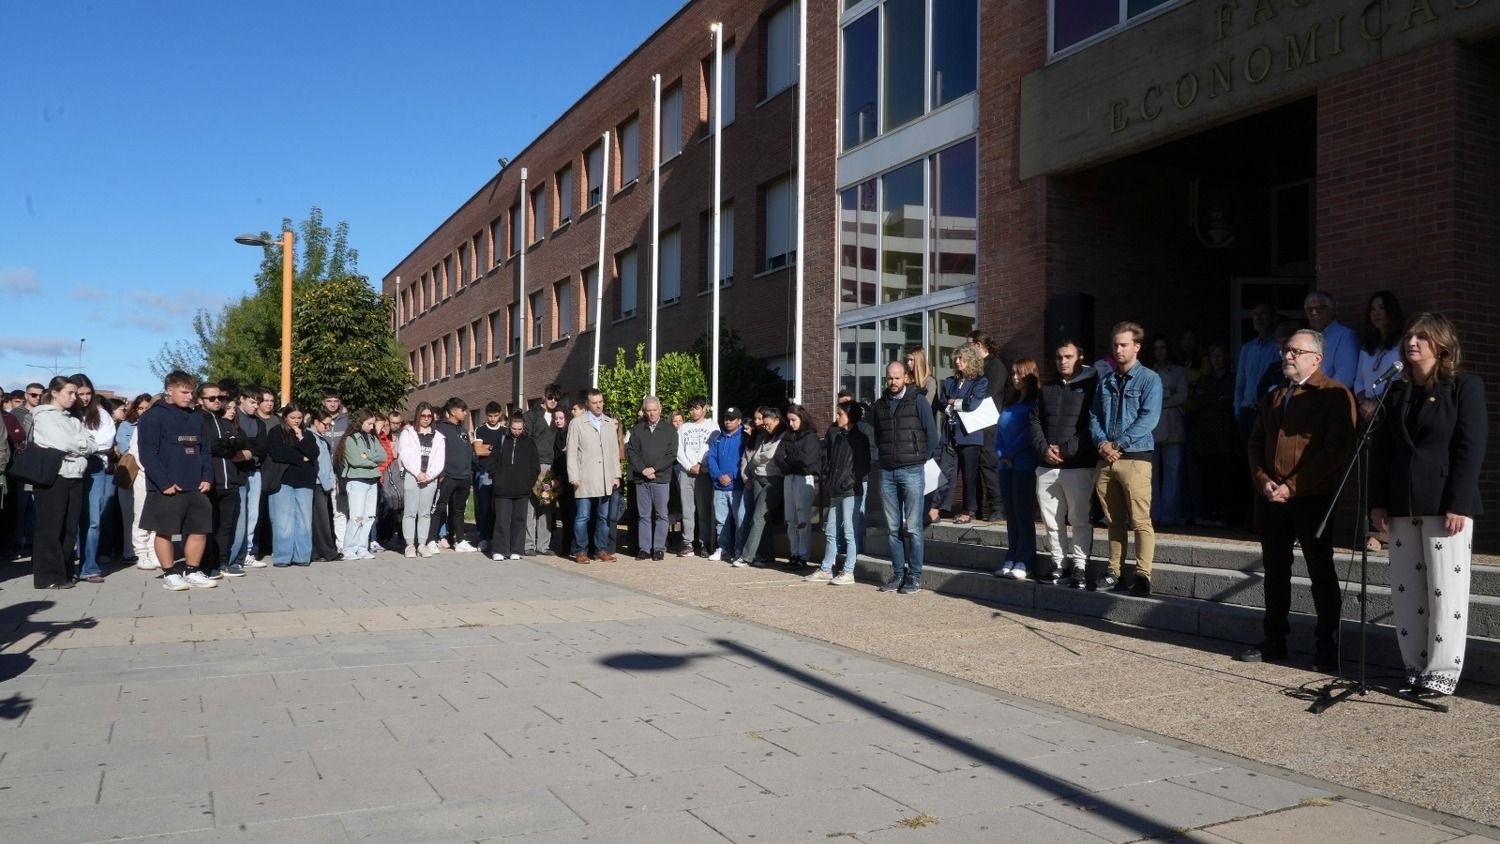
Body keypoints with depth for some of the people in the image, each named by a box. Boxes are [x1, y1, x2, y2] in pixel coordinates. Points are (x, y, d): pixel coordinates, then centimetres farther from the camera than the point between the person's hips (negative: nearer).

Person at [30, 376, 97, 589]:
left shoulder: (73, 419, 19)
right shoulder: (44, 416, -1)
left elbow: (92, 444, 8)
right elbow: (62, 443, -14)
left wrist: (74, 444, -7)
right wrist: (81, 443, 3)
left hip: (75, 477, 7)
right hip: (53, 476, -6)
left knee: (70, 528, 7)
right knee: (51, 528, -3)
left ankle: (62, 572, 14)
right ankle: (48, 576, 1)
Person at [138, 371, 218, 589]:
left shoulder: (195, 417, 14)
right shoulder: (154, 416, -6)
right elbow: (148, 454, -11)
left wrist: (207, 477, 5)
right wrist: (164, 483, -16)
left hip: (196, 488, 6)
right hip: (168, 488, -6)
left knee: (200, 530, 8)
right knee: (165, 531, 2)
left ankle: (193, 572, 20)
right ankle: (169, 574, 13)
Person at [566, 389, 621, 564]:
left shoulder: (610, 423, 13)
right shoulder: (577, 423, 1)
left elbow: (615, 451, 14)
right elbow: (572, 452, -1)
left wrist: (616, 475, 8)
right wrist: (574, 476, -8)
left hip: (606, 480, 4)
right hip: (585, 479, -4)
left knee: (604, 517, 7)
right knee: (582, 516, -3)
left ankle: (601, 550, 15)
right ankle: (581, 551, 5)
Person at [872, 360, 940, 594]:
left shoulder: (918, 401, -2)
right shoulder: (879, 405, 12)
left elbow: (932, 433, 0)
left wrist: (924, 459, 3)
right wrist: (886, 454, 13)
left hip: (911, 471, -4)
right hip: (887, 472, 5)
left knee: (912, 528, -4)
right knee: (893, 528, 7)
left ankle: (915, 577, 1)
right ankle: (898, 573, 14)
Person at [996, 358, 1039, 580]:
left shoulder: (1036, 402, -5)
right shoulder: (1009, 402, 17)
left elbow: (1030, 432, -12)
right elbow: (1000, 430, 15)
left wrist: (1010, 453, -7)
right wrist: (999, 453, -1)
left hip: (1025, 465, -7)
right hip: (1006, 465, 7)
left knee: (1023, 514, -4)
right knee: (1011, 515, 8)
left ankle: (1023, 562, -2)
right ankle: (1011, 560, 12)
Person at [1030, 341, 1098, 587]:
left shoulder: (1091, 386, 0)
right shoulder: (1047, 389, 18)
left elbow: (1093, 425, -8)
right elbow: (1035, 421, 14)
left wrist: (1066, 450, -13)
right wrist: (1043, 449, -4)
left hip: (1079, 465, -5)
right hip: (1046, 466, 5)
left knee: (1080, 519, -2)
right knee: (1051, 520, 8)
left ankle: (1080, 567, 4)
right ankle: (1058, 565, 17)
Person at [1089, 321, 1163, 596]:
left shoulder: (1149, 379, 0)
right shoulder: (1105, 382, 17)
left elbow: (1148, 419, -10)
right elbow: (1094, 416, 13)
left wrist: (1118, 444, -14)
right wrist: (1102, 443, -6)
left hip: (1135, 458, -5)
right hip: (1106, 459, 5)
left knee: (1141, 521, -7)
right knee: (1115, 520, 10)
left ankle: (1143, 576, -5)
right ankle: (1115, 574, 15)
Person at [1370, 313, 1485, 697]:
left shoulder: (1465, 386, -1)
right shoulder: (1397, 392, 14)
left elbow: (1471, 448, -8)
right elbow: (1382, 449, 14)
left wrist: (1458, 505, -15)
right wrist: (1378, 501, 6)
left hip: (1445, 505, -5)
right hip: (1402, 506, 6)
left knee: (1446, 591, -1)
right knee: (1406, 591, 7)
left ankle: (1443, 671, 7)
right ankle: (1415, 667, 16)